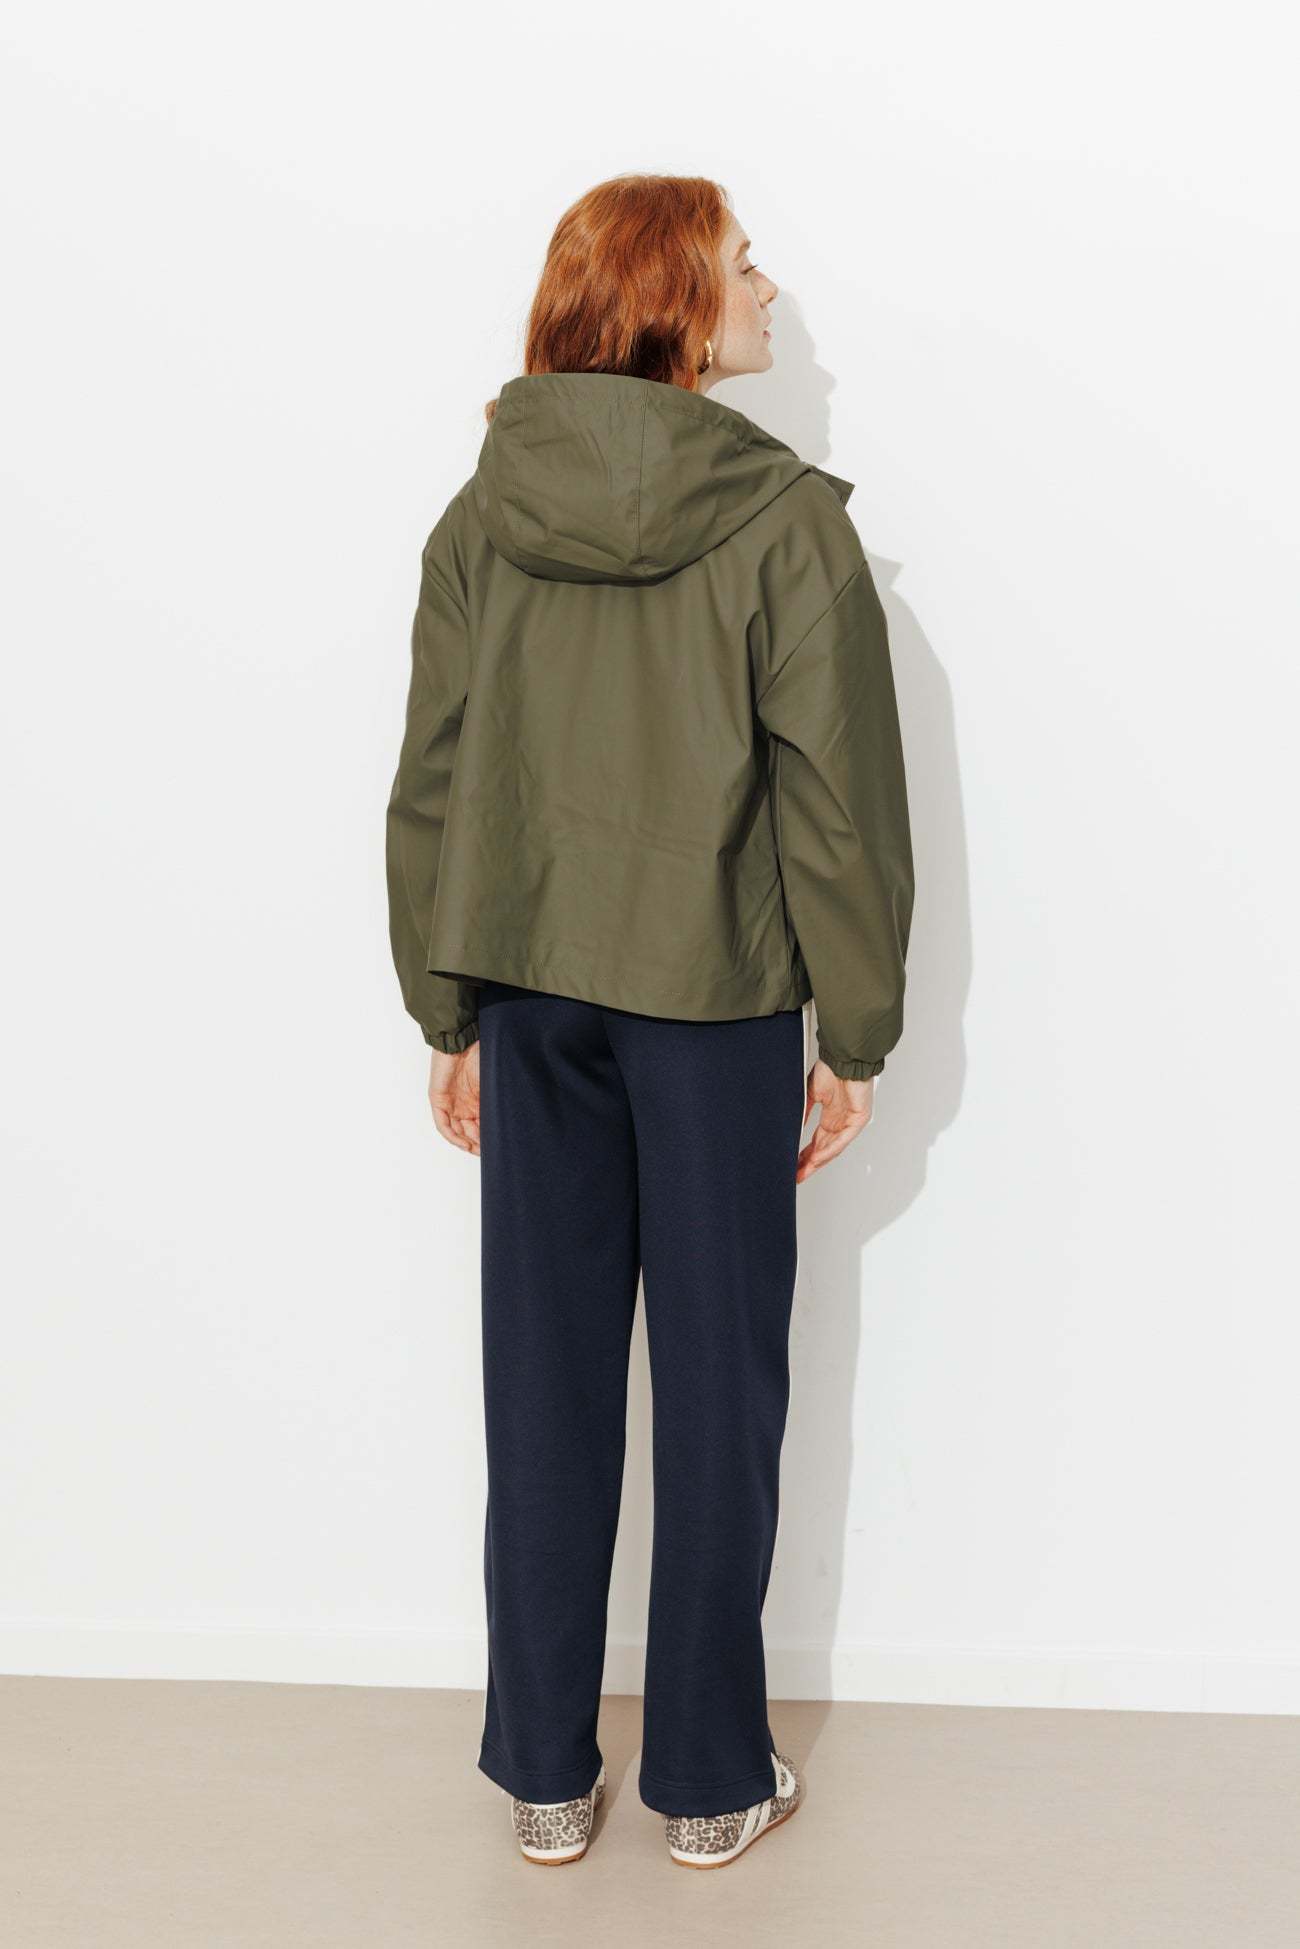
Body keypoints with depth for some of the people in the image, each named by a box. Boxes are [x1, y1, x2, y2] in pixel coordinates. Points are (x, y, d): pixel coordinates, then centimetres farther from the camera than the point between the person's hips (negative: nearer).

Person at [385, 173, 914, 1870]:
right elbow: (839, 795, -10)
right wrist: (855, 1030, -1)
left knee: (546, 1382, 12)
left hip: (531, 989, 4)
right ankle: (710, 1783, 22)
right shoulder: (786, 519, -10)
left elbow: (431, 788, 5)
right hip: (714, 994, -4)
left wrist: (448, 1014, 12)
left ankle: (546, 1775, 23)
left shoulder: (482, 515, 3)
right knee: (716, 1388, 9)